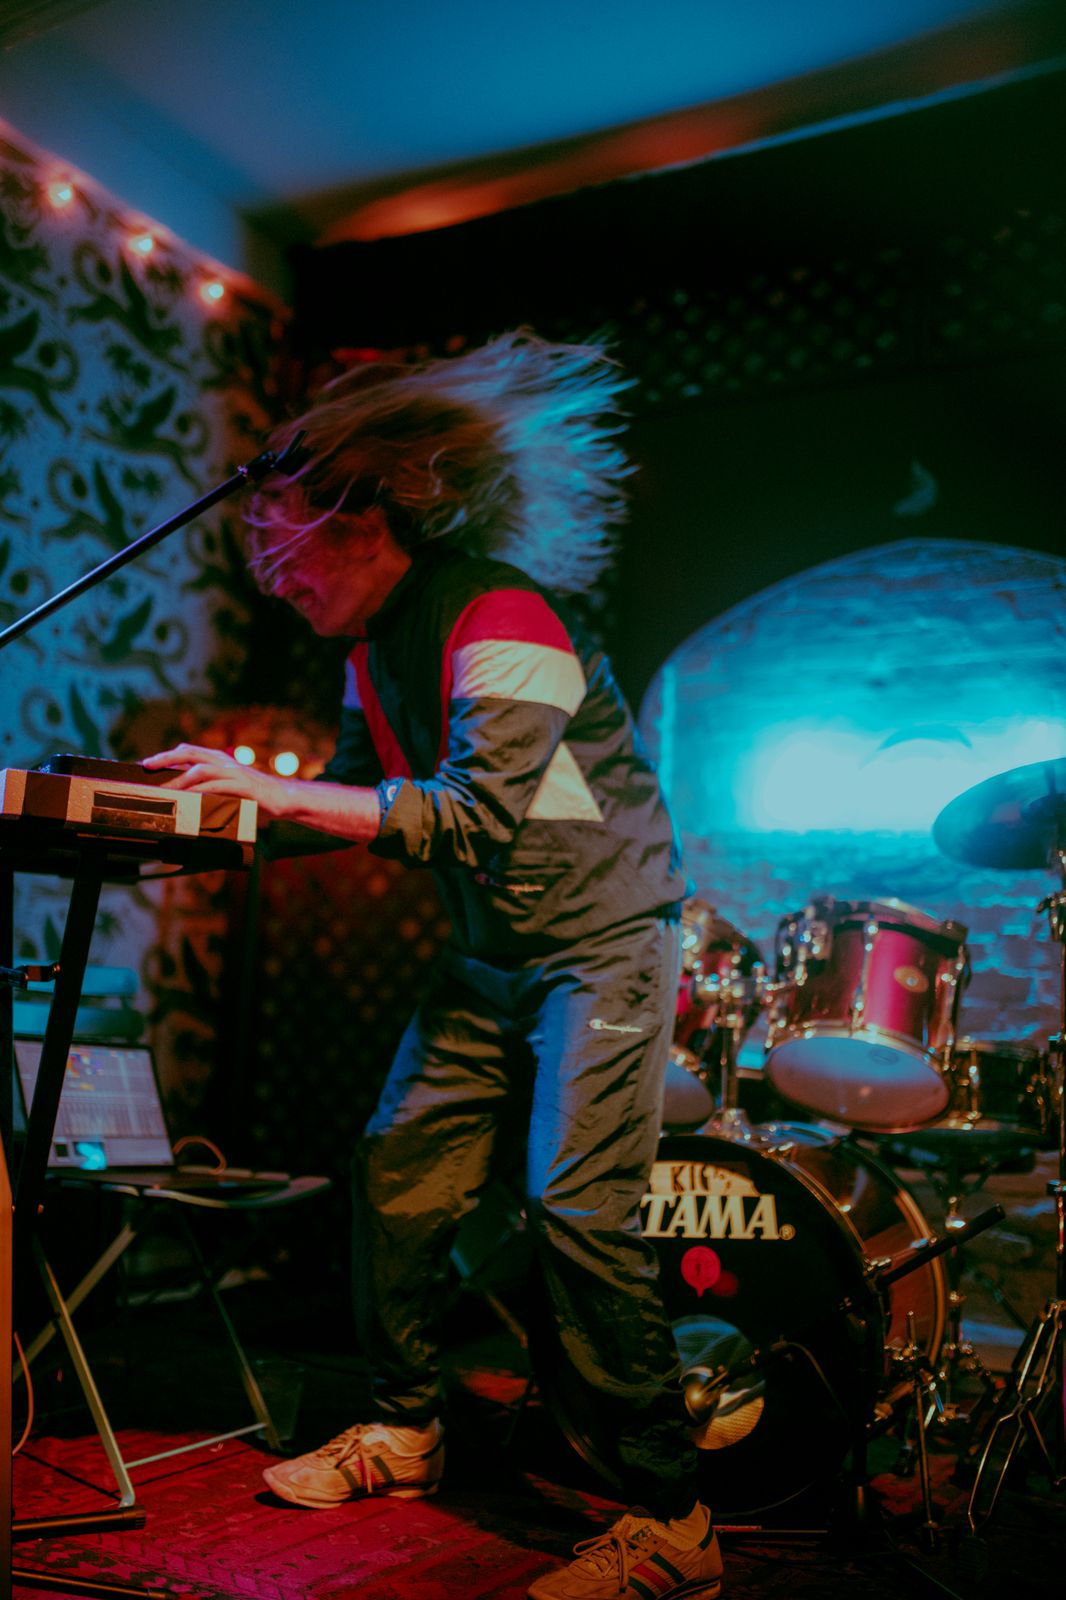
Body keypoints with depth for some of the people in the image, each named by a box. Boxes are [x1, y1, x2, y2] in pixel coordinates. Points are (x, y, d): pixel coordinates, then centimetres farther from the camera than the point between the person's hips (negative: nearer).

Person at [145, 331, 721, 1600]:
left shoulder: (499, 613, -21)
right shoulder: (378, 643, 8)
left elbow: (475, 816, -29)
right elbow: (370, 799, 13)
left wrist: (279, 791, -27)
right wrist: (244, 793, -2)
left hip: (603, 941, -9)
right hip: (492, 953, 9)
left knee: (578, 1209, -14)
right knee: (396, 1166, 7)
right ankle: (404, 1432, 26)